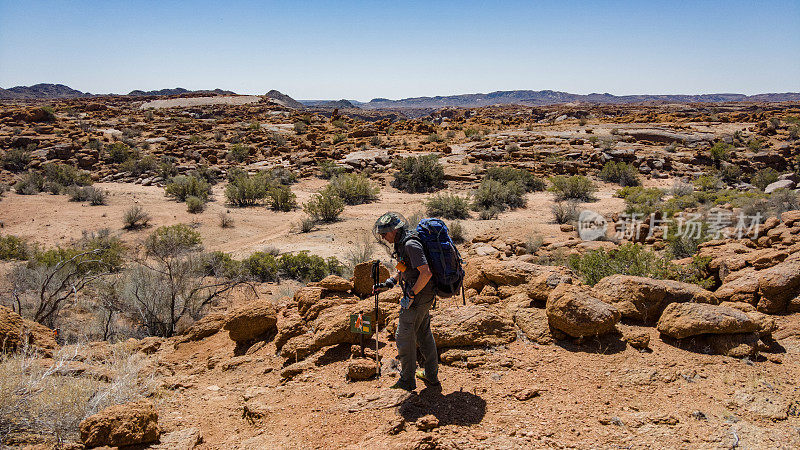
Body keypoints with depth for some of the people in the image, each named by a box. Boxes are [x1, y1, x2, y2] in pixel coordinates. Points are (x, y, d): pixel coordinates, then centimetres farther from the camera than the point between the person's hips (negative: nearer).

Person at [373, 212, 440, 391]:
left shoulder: (411, 245, -23)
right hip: (424, 298, 10)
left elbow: (426, 273, -28)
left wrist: (411, 295, -22)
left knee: (404, 337, 1)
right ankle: (432, 377, 28)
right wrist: (389, 283, 11)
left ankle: (407, 380, 13)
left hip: (418, 297, -10)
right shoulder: (402, 243, 10)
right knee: (424, 335, 17)